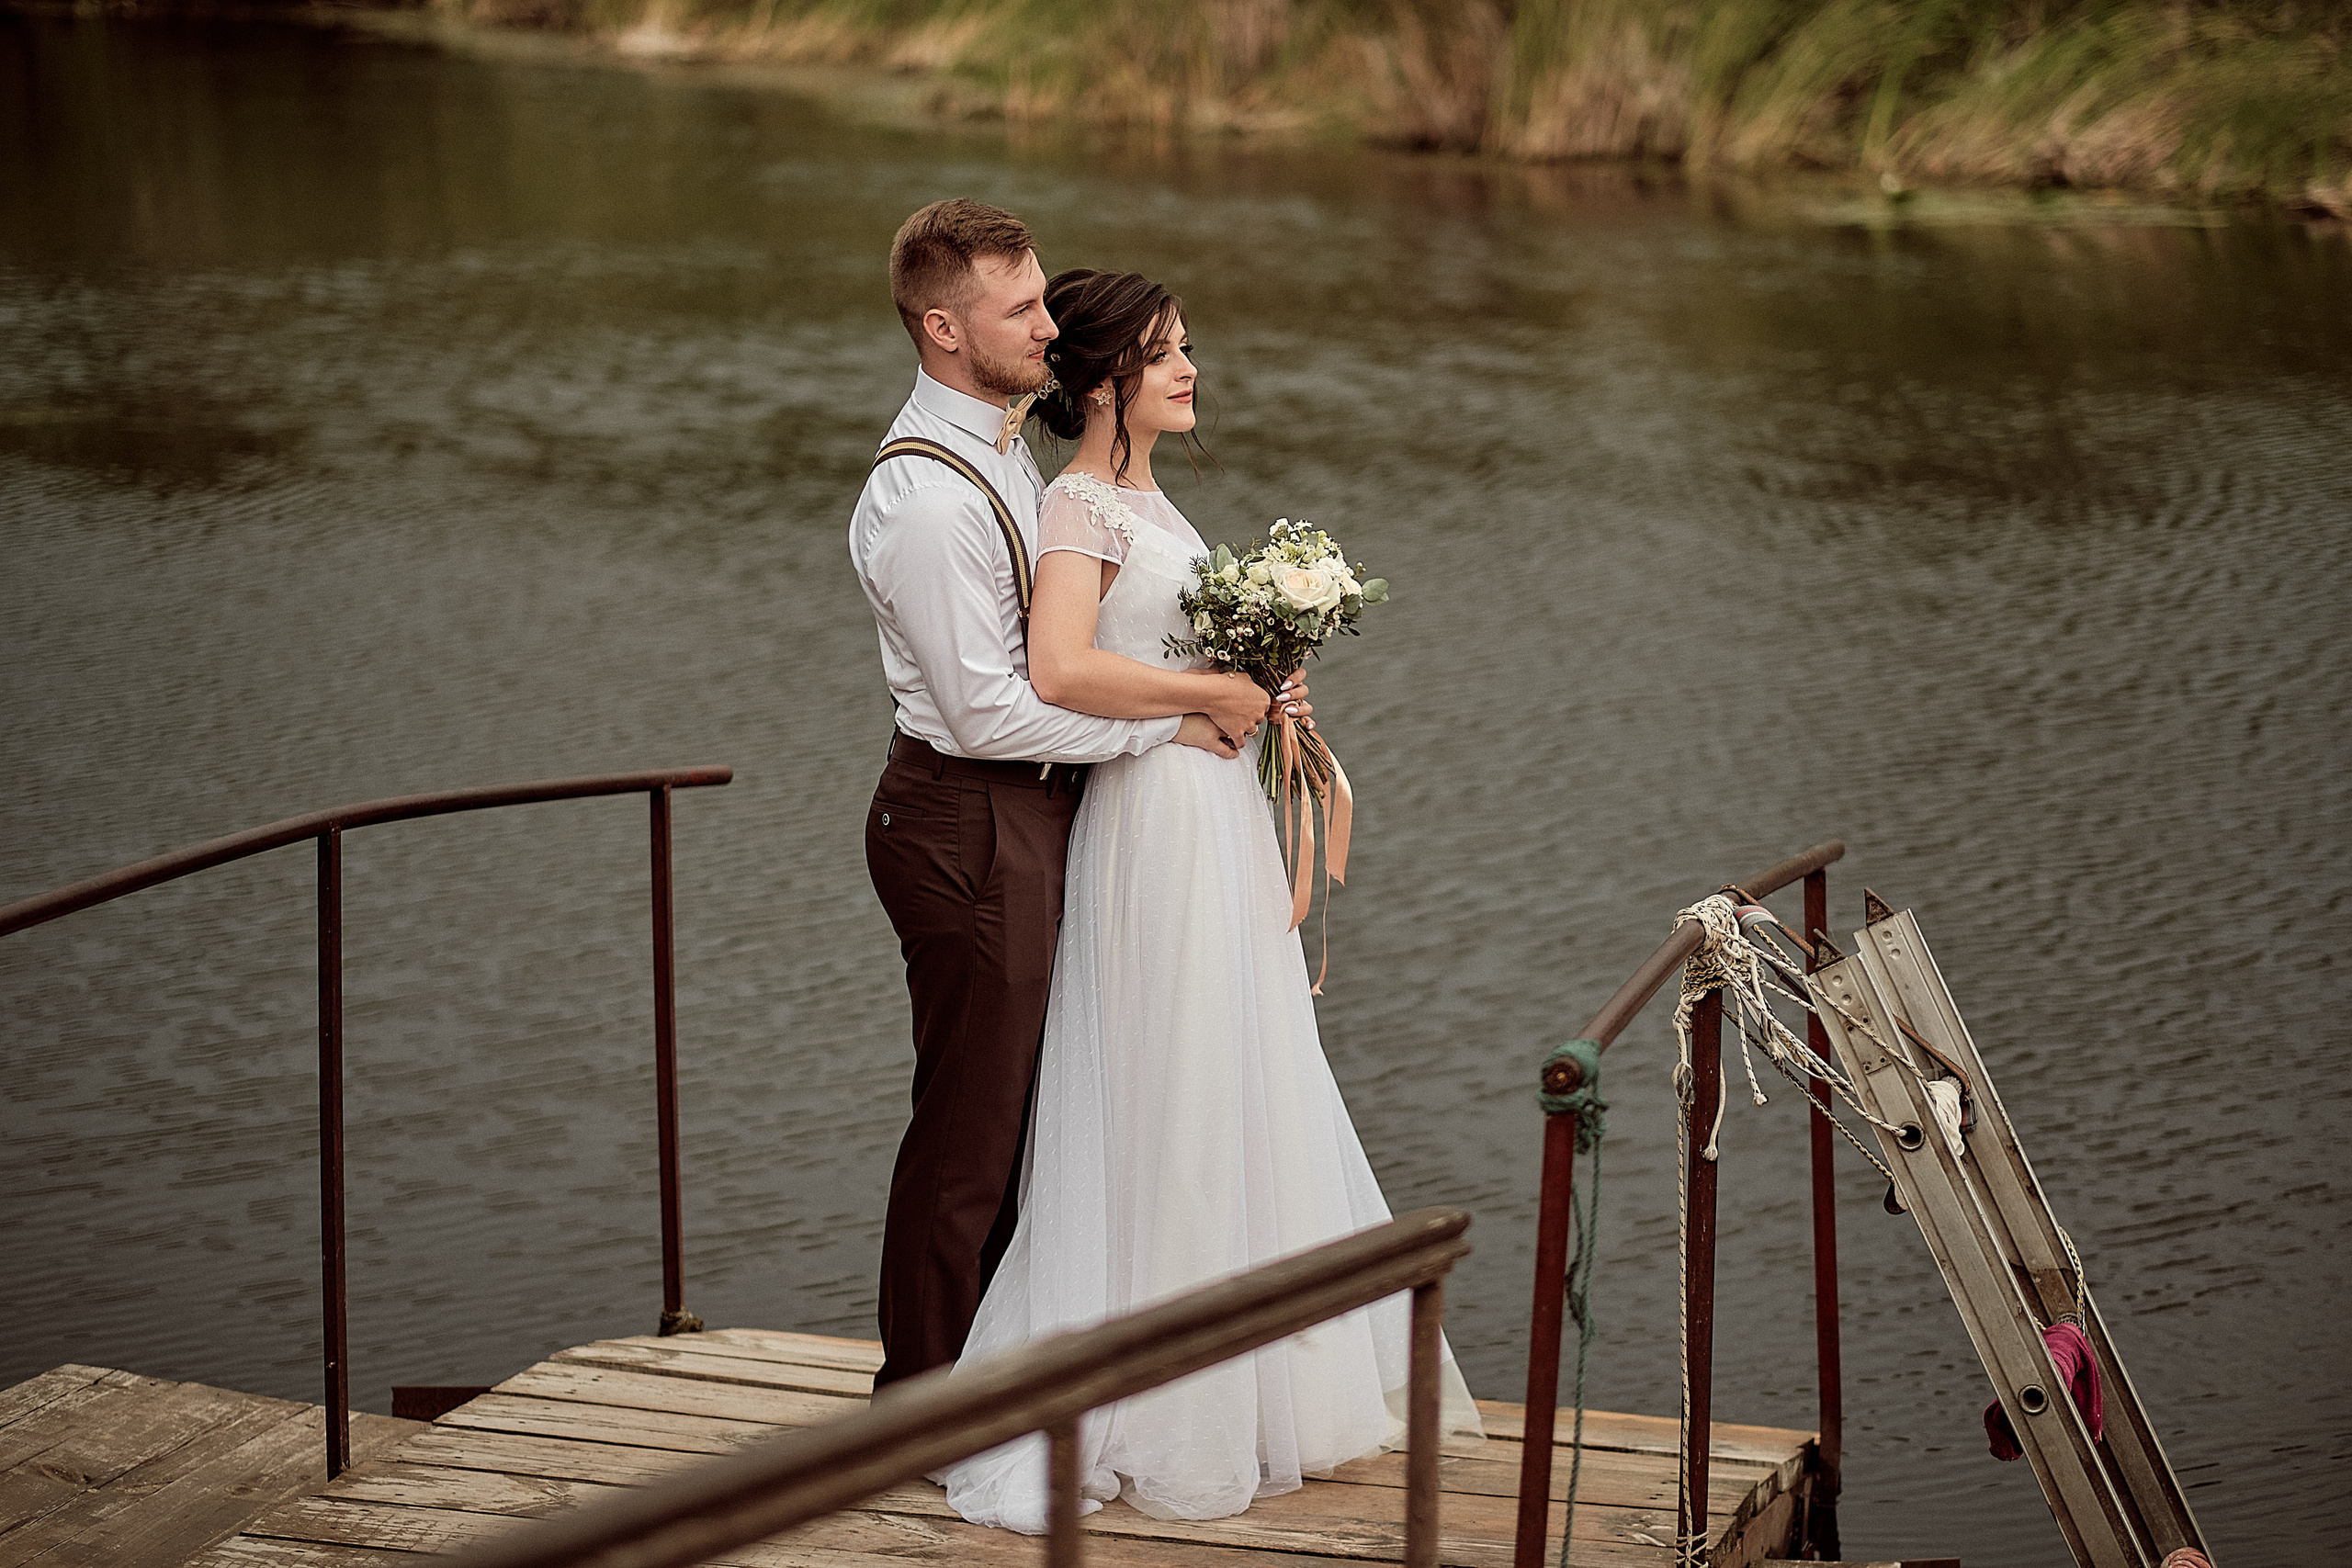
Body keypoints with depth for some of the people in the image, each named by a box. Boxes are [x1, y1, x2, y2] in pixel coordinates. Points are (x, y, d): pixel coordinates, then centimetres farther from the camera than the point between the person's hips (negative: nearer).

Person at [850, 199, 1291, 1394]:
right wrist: (1170, 723, -15)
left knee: (1009, 1113, 20)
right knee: (968, 1127, 2)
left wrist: (1227, 682, 2)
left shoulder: (998, 444, 10)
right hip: (971, 826, -10)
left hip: (1022, 814, 10)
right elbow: (988, 711, -23)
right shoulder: (926, 501, -23)